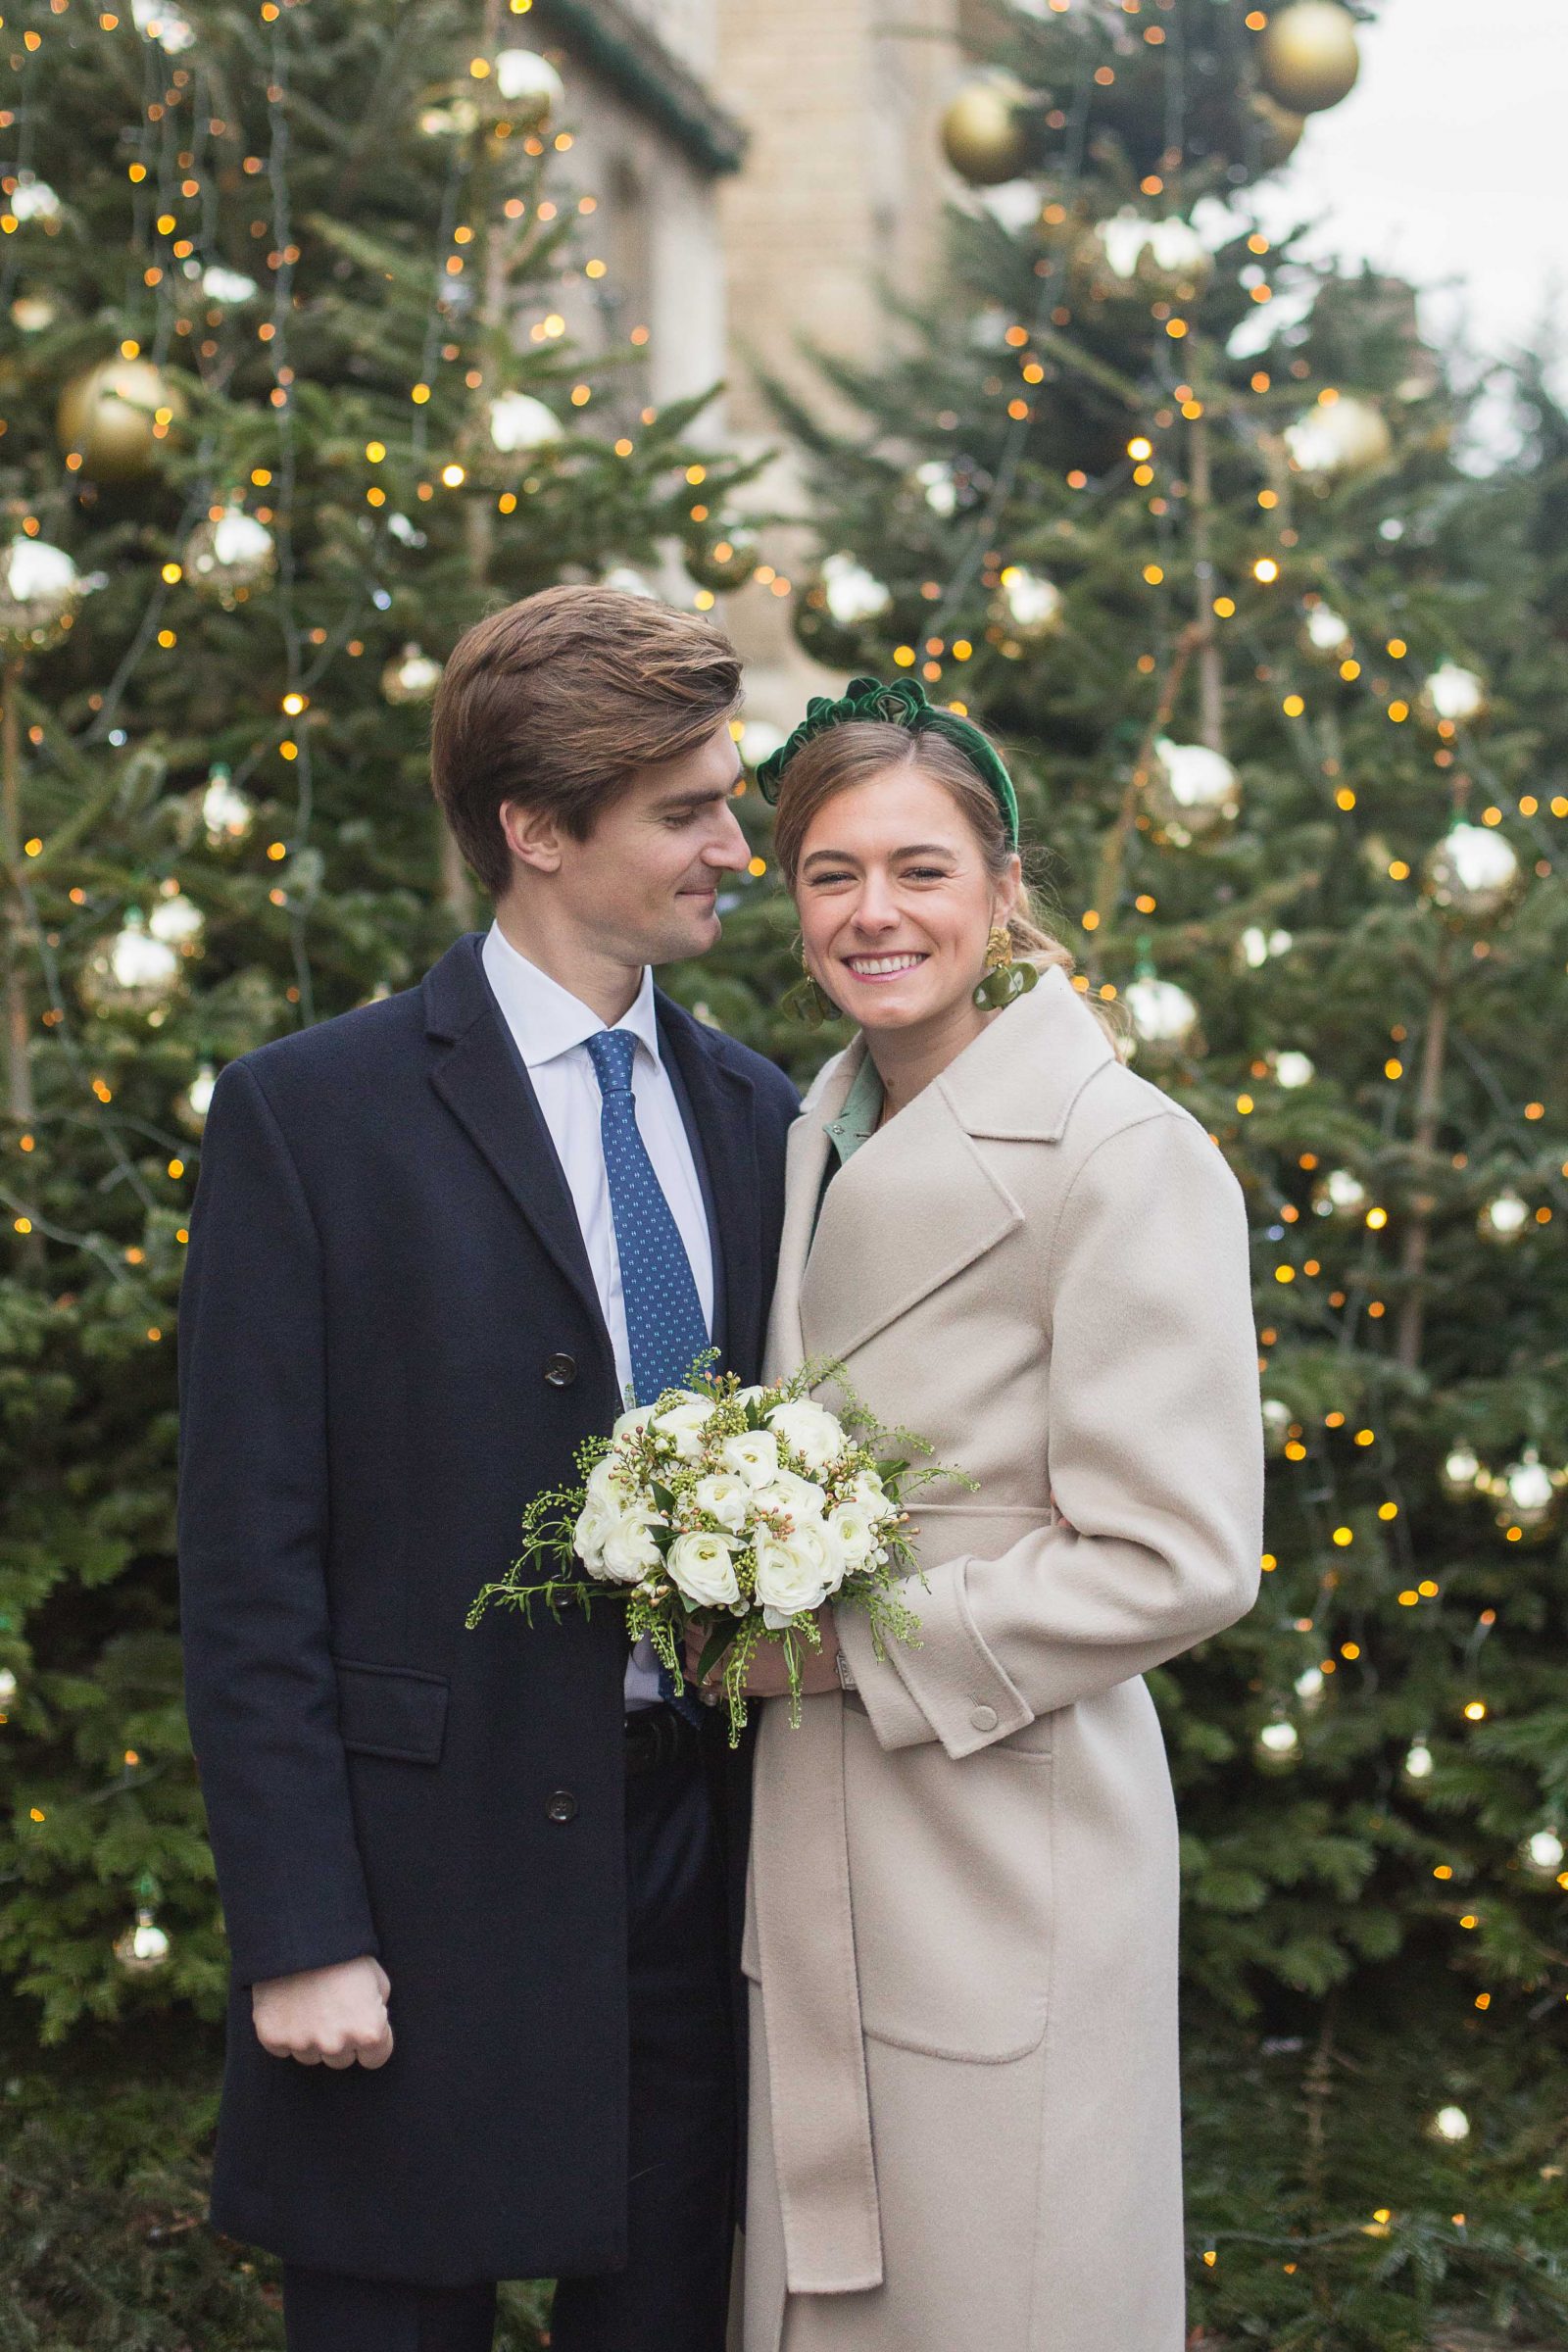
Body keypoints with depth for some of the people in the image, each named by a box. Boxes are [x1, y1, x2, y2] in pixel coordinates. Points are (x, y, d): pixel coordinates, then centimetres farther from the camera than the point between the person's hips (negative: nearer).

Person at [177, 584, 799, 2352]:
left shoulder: (754, 1117, 9)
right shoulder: (309, 1116, -6)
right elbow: (249, 1559, -9)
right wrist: (298, 1935, -12)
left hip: (698, 1857, 5)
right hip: (432, 1876, -4)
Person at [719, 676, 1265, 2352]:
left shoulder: (1126, 1158, -14)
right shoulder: (819, 1139, 11)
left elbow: (1178, 1562, -19)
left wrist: (857, 1643, -15)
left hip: (1007, 1854, -7)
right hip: (819, 1842, 7)